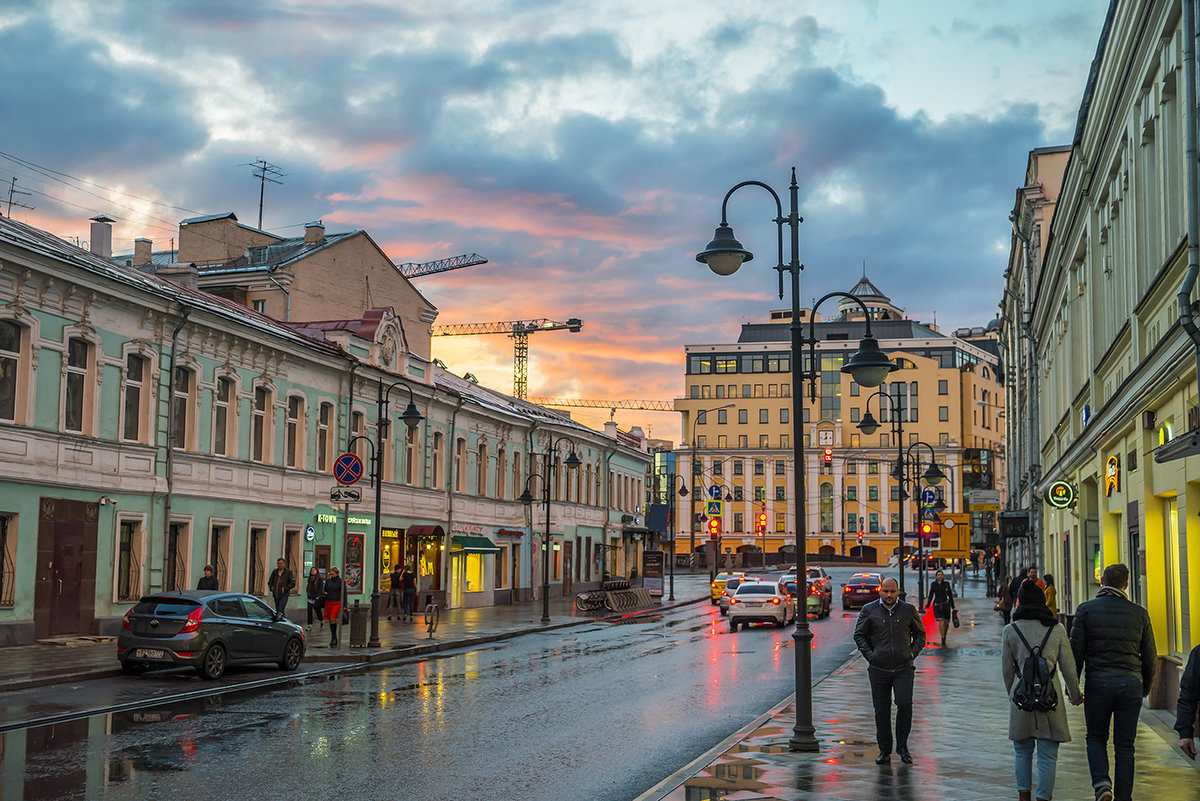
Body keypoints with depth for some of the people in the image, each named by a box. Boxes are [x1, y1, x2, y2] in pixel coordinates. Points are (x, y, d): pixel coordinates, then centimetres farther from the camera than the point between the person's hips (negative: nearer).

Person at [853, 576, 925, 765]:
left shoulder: (908, 610, 6)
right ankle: (885, 751, 15)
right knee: (881, 710, 4)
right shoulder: (869, 610, 4)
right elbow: (859, 635, 9)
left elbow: (920, 634, 16)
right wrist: (870, 655, -2)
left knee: (904, 704, -14)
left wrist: (912, 653, 3)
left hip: (903, 669, 0)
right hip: (879, 669, 0)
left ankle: (902, 746, 4)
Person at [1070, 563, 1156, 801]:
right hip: (1130, 683, 1)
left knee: (1096, 738, 15)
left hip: (1097, 683, -1)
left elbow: (1076, 650, -4)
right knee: (1125, 746, 9)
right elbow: (1149, 656, 7)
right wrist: (1146, 687, 20)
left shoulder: (1086, 609, -1)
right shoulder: (1139, 613, 4)